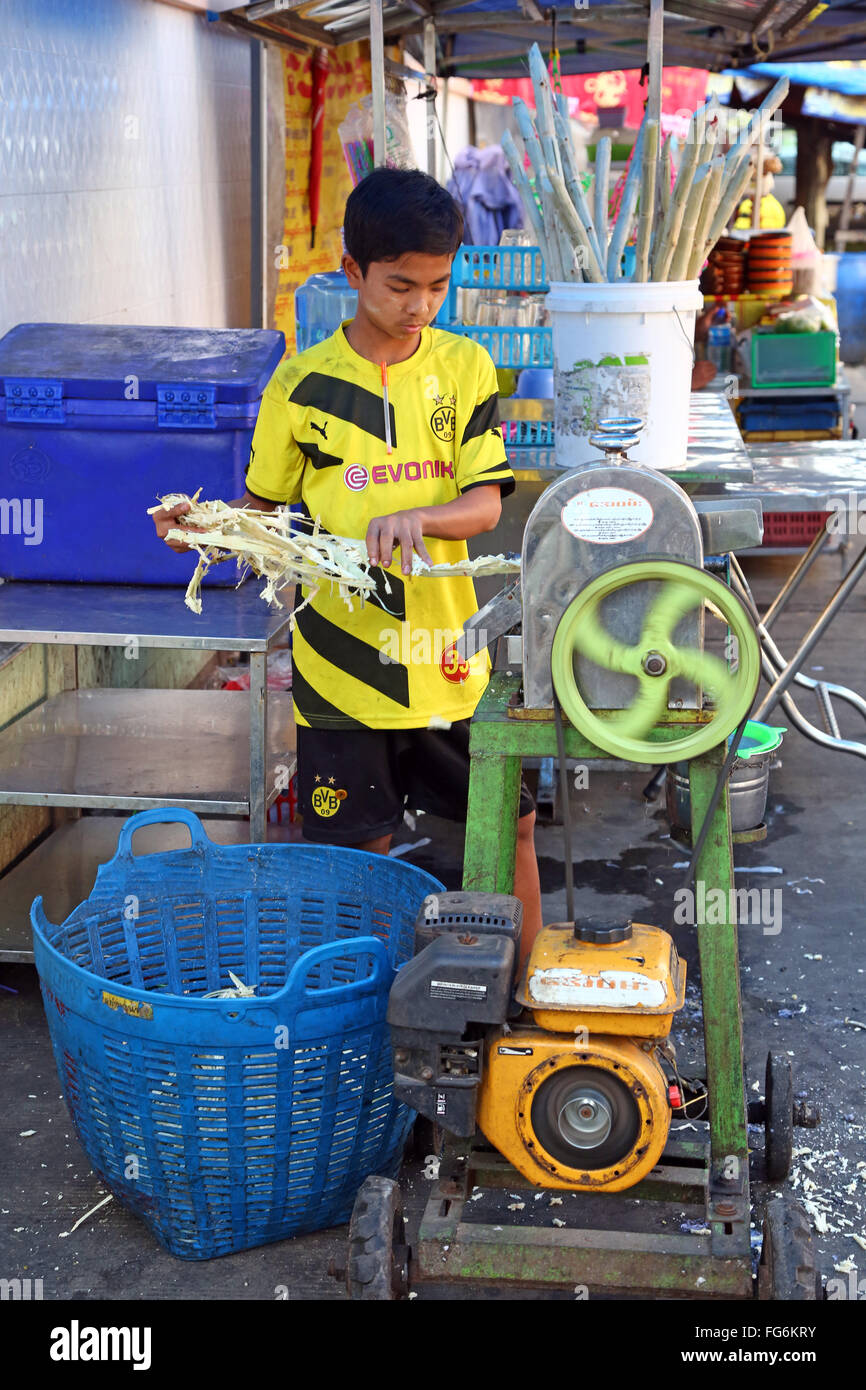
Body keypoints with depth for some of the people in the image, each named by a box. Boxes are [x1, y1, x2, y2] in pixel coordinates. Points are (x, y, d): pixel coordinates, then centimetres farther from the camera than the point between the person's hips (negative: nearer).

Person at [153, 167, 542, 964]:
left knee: (508, 819, 10)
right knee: (359, 852, 6)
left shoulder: (465, 367, 0)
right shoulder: (304, 383, -3)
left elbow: (486, 503, -7)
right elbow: (262, 505, 6)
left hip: (448, 654, 2)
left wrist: (416, 516, -27)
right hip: (344, 653, -1)